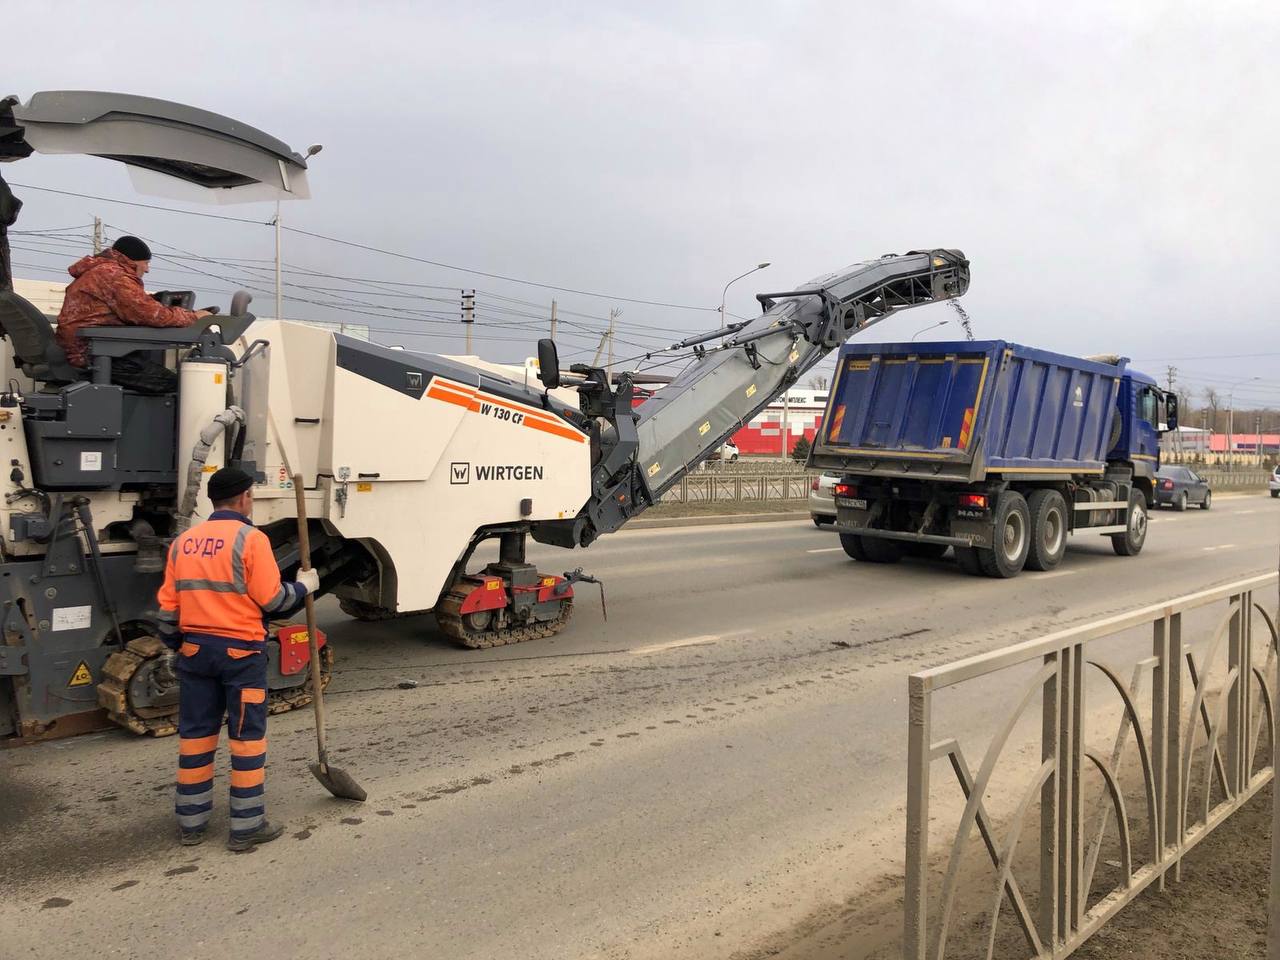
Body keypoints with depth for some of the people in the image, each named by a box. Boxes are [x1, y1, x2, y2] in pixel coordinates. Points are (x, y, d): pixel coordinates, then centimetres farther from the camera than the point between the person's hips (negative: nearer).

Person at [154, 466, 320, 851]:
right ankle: (246, 827, 8)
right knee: (247, 736, 2)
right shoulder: (250, 538, -11)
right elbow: (271, 600, -13)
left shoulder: (183, 541, 8)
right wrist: (303, 587, 4)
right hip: (240, 650, -6)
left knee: (195, 734, 13)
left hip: (195, 649, 6)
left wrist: (172, 648, 23)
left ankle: (191, 823, 23)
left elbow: (168, 606, 11)